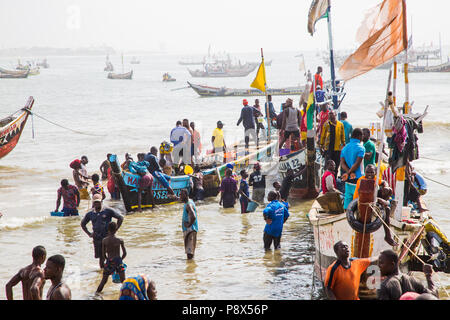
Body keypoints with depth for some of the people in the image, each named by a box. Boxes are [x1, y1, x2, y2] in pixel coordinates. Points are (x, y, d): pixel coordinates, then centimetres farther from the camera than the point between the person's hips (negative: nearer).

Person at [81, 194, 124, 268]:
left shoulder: (108, 211, -4)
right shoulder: (90, 214, 7)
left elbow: (121, 218, -3)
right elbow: (83, 224, 23)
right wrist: (89, 234, 11)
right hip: (97, 239, 3)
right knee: (101, 257, 6)